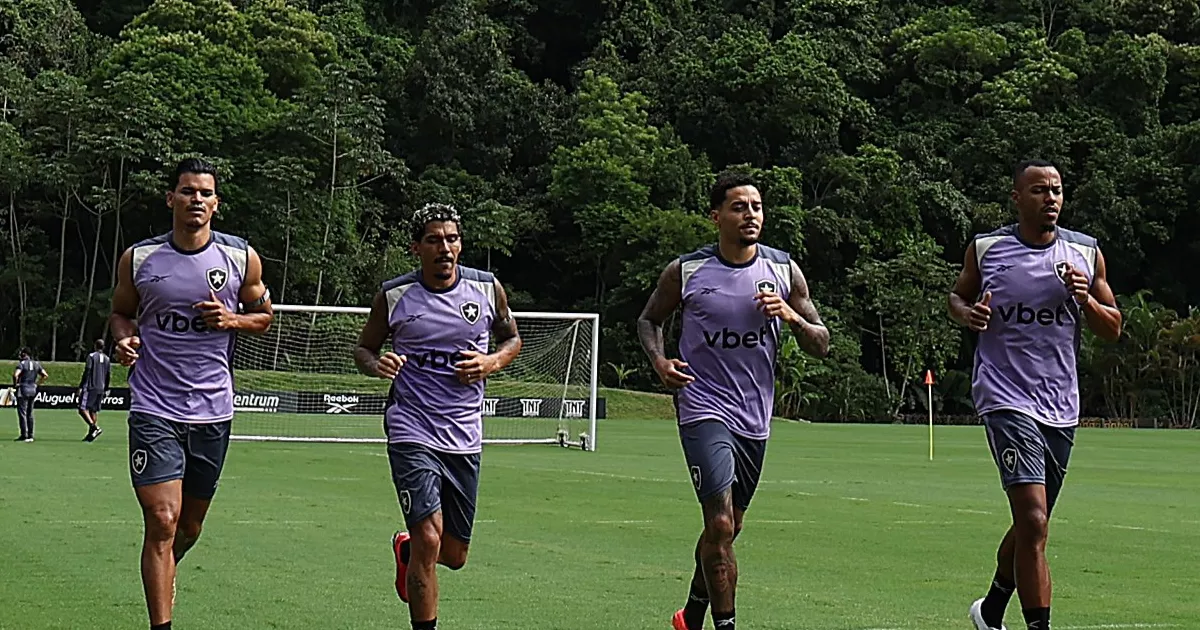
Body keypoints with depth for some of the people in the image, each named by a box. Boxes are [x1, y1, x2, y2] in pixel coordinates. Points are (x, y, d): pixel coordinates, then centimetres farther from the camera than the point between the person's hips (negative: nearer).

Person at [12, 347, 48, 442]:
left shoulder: (22, 363, -10)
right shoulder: (37, 364, 8)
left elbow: (15, 375, -24)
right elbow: (45, 376, 7)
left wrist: (15, 384, -8)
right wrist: (37, 384, 11)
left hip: (23, 390, -6)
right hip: (33, 390, 6)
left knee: (22, 413, -1)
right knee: (30, 414, 13)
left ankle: (24, 435, -4)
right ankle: (30, 435, 13)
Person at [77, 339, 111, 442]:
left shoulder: (91, 356, -5)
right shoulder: (107, 359, 12)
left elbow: (87, 372, -10)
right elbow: (109, 376, 13)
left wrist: (80, 387, -7)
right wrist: (106, 390, 21)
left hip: (90, 387, -6)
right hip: (101, 389, 6)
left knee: (83, 409, -9)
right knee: (93, 411, 11)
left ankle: (95, 427, -26)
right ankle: (91, 434, 9)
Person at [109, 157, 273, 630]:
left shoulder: (242, 258, 1)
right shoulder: (138, 259, 0)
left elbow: (264, 315, 13)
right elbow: (120, 312, 14)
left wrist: (233, 319, -9)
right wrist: (124, 338, -9)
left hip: (212, 411, 2)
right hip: (154, 410, -2)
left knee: (190, 526, 15)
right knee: (162, 522, -14)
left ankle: (162, 573, 46)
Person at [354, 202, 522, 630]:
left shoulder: (488, 289, 2)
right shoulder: (393, 295, -3)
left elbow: (512, 338, 17)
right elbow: (363, 348, 9)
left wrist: (492, 363, -5)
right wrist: (376, 364, -14)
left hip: (465, 439, 3)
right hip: (412, 434, -3)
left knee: (454, 555, 12)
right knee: (429, 540, -17)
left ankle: (406, 549, 47)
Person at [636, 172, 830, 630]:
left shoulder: (784, 271, 1)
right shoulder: (685, 271, -6)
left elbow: (821, 346, 4)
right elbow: (649, 320, 11)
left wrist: (791, 317, -15)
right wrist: (659, 361, -9)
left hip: (756, 418, 4)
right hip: (704, 410, -4)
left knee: (727, 528, 17)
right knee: (720, 526, -18)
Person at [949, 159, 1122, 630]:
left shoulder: (1086, 254, 6)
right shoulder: (985, 248, 0)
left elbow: (1113, 330, 10)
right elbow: (957, 296, 16)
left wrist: (1085, 299, -10)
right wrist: (968, 314, -7)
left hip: (1061, 408, 4)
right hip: (1005, 399, -4)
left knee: (1031, 525, 17)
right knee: (1034, 521, -19)